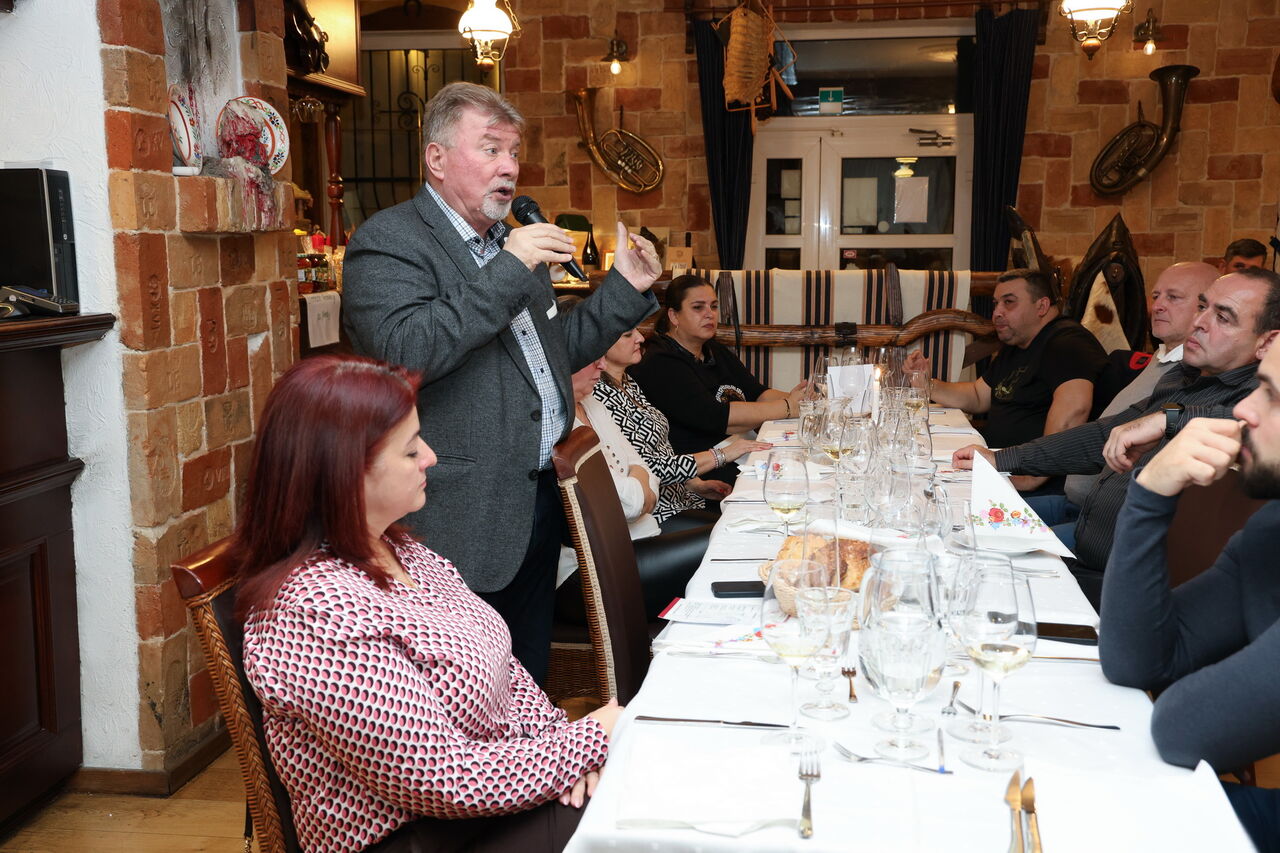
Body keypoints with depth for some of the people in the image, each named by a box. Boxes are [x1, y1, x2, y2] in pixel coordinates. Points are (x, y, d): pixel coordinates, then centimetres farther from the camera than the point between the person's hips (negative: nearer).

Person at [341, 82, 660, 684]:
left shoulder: (514, 243, 17)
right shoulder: (389, 241, -9)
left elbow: (558, 350, 24)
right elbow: (404, 352, -26)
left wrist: (625, 288, 11)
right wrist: (507, 272, -23)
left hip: (538, 500, 8)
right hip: (466, 519, -8)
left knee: (528, 688, 18)